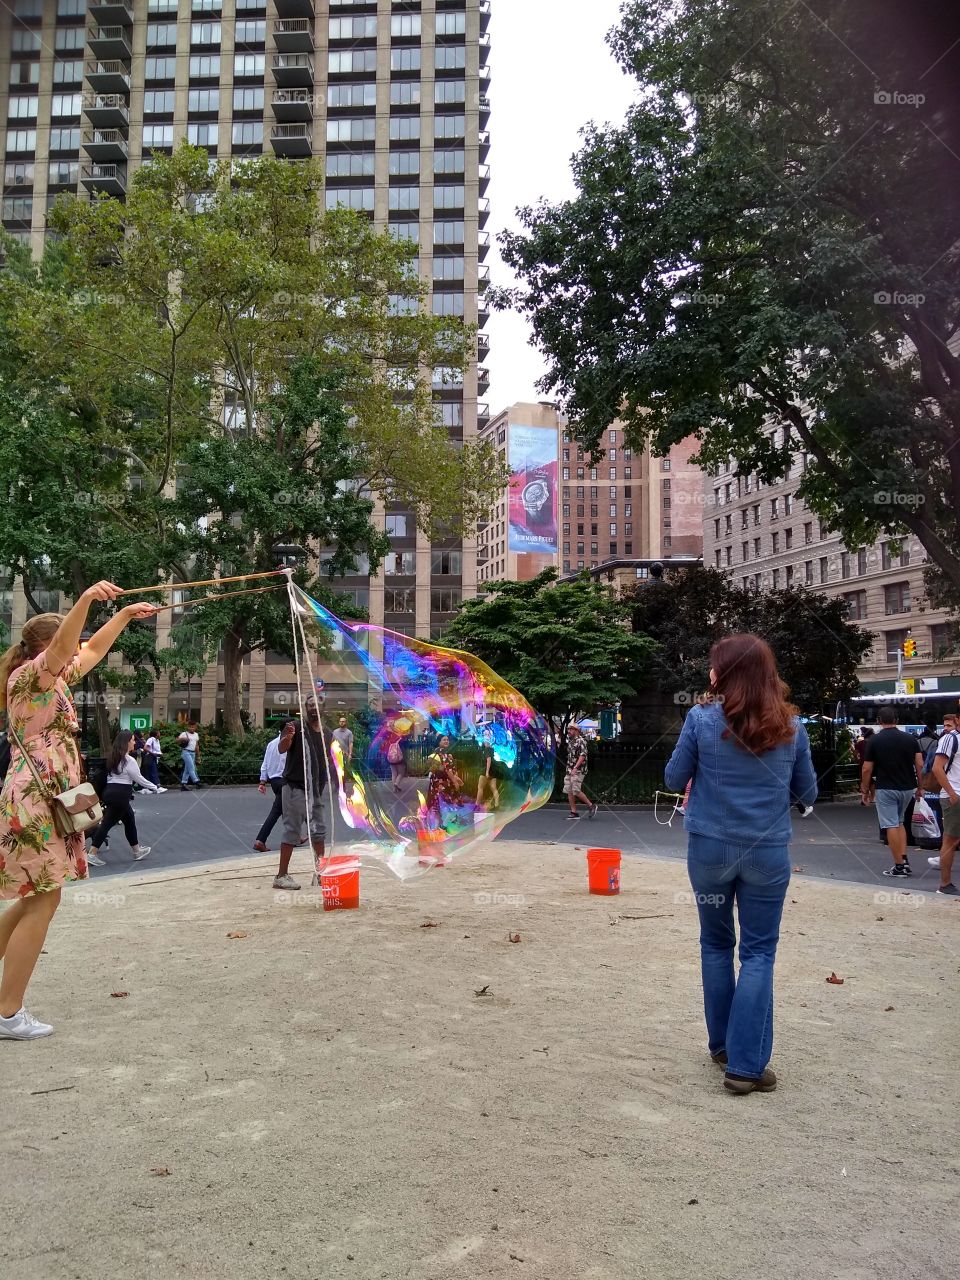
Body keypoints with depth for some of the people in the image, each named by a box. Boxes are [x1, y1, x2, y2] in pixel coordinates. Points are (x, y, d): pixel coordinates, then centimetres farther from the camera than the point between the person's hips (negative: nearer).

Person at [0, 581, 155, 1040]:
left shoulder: (54, 679, 15)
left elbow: (93, 650, 31)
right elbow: (61, 648, -31)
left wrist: (125, 615, 32)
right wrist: (85, 600, -45)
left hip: (46, 799, 10)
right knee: (43, 902, -6)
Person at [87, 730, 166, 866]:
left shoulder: (114, 757, 12)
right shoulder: (129, 760, -13)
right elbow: (139, 778, -9)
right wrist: (155, 788, 1)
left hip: (110, 792, 9)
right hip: (119, 795, -9)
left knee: (130, 820, 18)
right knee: (107, 823, -4)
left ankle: (137, 851, 26)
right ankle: (92, 854, -3)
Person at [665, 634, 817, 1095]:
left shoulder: (702, 719, -10)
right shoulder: (790, 726, -3)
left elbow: (674, 779, 0)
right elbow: (807, 792, 8)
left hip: (710, 848, 0)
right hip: (768, 851, 0)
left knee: (716, 946, 17)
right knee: (758, 952, 7)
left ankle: (722, 1044, 27)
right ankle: (746, 1064, 3)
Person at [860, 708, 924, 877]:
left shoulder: (874, 740, -6)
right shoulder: (910, 738, 2)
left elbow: (867, 769, -6)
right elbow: (920, 765, 0)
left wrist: (865, 790, 5)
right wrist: (920, 787, 10)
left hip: (885, 789, -4)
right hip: (908, 787, 4)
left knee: (891, 826, 1)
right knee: (899, 823, 19)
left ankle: (899, 866, 0)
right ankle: (905, 861, 10)